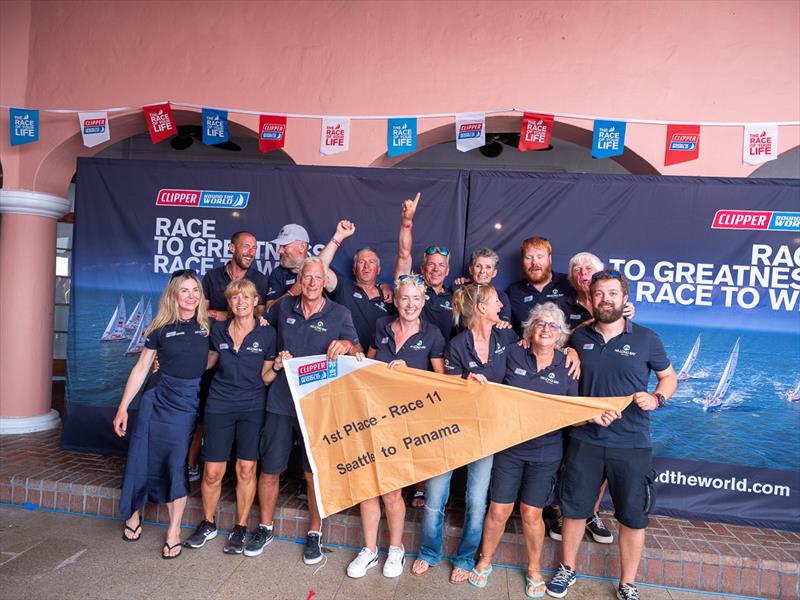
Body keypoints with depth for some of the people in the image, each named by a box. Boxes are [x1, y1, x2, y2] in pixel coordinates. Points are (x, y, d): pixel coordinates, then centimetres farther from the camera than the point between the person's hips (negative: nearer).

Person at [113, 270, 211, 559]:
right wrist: (123, 408, 1)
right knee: (144, 457, 5)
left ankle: (174, 529, 15)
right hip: (158, 399, 1)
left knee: (178, 463, 1)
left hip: (189, 404, -1)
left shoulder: (208, 325, 0)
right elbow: (141, 368, 3)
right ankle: (134, 513, 31)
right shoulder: (161, 328, 0)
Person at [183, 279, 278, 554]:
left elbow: (265, 377, 1)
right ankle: (208, 524, 29)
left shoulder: (267, 334, -4)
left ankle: (240, 528, 23)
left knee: (246, 470, 2)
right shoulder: (218, 330, 2)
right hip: (219, 405, 2)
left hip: (252, 407, -1)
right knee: (212, 472, 3)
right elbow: (208, 363, 17)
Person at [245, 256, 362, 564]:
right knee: (269, 468, 9)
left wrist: (346, 345, -26)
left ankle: (314, 534, 26)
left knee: (315, 473, 6)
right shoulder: (283, 307, 6)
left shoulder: (339, 314, 0)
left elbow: (358, 352, -3)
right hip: (281, 401, 2)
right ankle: (265, 528, 32)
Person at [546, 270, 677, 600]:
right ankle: (567, 569, 34)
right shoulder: (579, 337, 3)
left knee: (633, 517, 9)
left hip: (632, 444, -1)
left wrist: (656, 399, -11)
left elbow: (669, 377, 7)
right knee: (574, 508, 12)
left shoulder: (646, 339, -3)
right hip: (585, 440, 2)